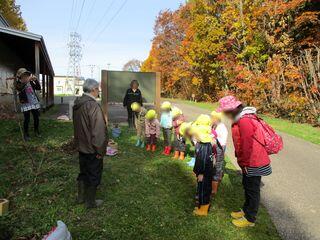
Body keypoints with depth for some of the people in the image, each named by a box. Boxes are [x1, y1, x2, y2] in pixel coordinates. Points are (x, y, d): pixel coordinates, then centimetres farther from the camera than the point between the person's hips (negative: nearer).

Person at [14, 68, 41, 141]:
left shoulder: (31, 82, 5)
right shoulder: (18, 83, -4)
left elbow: (39, 88, 3)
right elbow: (19, 88, -26)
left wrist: (36, 80, -12)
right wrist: (27, 81, -36)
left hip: (34, 103, 4)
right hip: (26, 104, -3)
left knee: (36, 118, 10)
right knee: (27, 120, -3)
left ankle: (36, 131, 28)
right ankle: (26, 134, 11)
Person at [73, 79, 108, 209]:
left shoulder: (78, 103, 3)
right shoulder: (93, 106, -25)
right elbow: (98, 131, -27)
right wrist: (100, 150, -17)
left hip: (81, 145, 9)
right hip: (92, 149, -8)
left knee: (84, 172, 24)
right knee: (93, 175, 9)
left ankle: (81, 197, 40)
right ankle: (90, 202, 25)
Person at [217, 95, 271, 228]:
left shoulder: (244, 121, -27)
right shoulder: (240, 118, 6)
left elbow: (247, 145, -26)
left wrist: (245, 163, -16)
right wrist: (243, 161, 15)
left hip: (253, 162, -10)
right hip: (249, 161, 10)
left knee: (252, 190, 7)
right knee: (247, 186, 23)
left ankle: (250, 219, 24)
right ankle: (246, 210, 41)